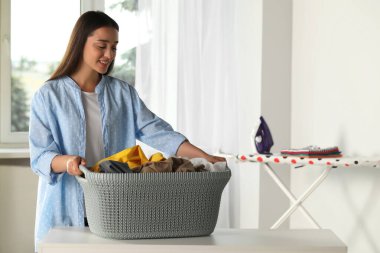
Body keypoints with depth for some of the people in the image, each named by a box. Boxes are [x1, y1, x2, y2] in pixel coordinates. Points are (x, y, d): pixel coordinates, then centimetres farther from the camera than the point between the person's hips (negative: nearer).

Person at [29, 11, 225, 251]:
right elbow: (40, 155, -7)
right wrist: (66, 162, -29)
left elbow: (156, 132, 0)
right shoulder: (48, 96, -1)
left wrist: (205, 158, -13)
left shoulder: (124, 93, 9)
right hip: (65, 212, -2)